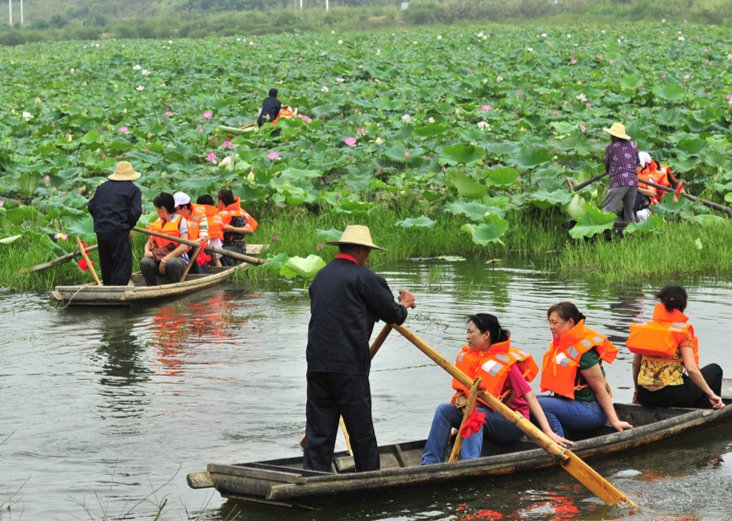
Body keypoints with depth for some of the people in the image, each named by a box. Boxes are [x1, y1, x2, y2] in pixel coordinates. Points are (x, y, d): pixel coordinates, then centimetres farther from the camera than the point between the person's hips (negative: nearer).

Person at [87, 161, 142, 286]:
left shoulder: (102, 187, 16)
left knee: (106, 266, 17)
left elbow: (91, 206, 14)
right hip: (119, 231, -6)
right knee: (122, 267, -3)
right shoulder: (133, 190, 0)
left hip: (101, 232, 6)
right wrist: (128, 226, 5)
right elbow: (136, 211, -9)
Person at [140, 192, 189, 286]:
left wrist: (165, 260, -17)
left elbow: (184, 246, -11)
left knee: (171, 263, -39)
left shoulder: (180, 221, 0)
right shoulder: (157, 222, 19)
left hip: (176, 258, -5)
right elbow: (149, 242, 21)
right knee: (145, 262, -28)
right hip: (157, 258, 5)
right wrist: (147, 251, -4)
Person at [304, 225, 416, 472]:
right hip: (349, 365, -6)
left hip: (316, 363, 6)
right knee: (361, 431, 5)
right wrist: (404, 305, 22)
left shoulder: (320, 276, 15)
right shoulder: (363, 277, -6)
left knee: (318, 431, 6)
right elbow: (393, 314, -2)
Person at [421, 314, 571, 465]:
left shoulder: (506, 361, -15)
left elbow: (530, 397, -19)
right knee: (443, 409, -15)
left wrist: (549, 433, -26)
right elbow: (461, 392, 9)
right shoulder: (467, 356, 4)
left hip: (512, 424, -6)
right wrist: (461, 402, -17)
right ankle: (429, 464, -23)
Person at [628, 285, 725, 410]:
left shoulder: (644, 328, 3)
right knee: (714, 370, 19)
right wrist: (711, 394, -8)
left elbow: (635, 364, 7)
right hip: (672, 395, -6)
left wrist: (637, 390, 22)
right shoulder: (683, 331, -11)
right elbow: (691, 368, -17)